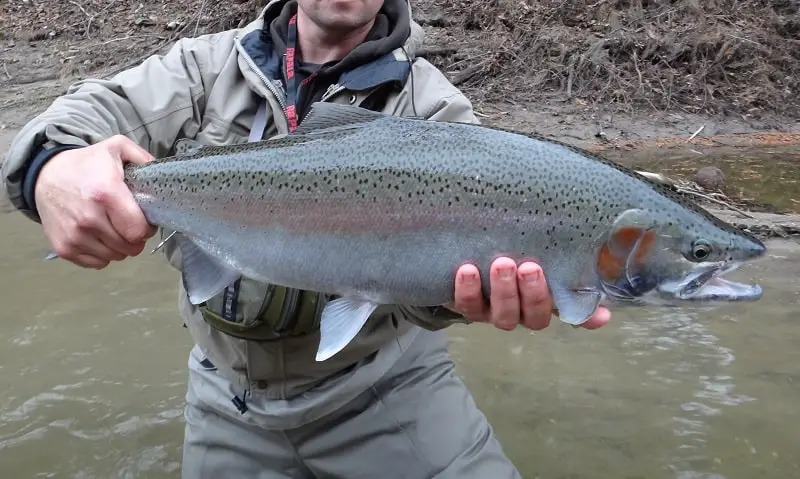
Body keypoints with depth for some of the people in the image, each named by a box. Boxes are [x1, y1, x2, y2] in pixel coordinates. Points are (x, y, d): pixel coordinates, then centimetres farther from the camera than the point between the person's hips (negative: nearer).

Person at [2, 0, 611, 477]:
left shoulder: (431, 104, -7)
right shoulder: (212, 64, 1)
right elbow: (100, 109, -10)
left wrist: (461, 282, -45)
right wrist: (53, 167, -35)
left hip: (385, 377, -2)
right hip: (230, 395, 3)